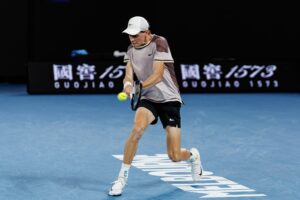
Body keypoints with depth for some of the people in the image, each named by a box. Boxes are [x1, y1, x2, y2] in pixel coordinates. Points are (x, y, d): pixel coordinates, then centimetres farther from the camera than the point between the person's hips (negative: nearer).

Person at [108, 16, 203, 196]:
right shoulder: (132, 50, 2)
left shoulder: (159, 43, -15)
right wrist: (128, 85, -31)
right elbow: (129, 75, -6)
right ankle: (122, 178, -20)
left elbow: (158, 75, -25)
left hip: (169, 100, -3)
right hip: (148, 99, 3)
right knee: (137, 129, -30)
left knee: (175, 156, -5)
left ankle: (193, 155, 34)